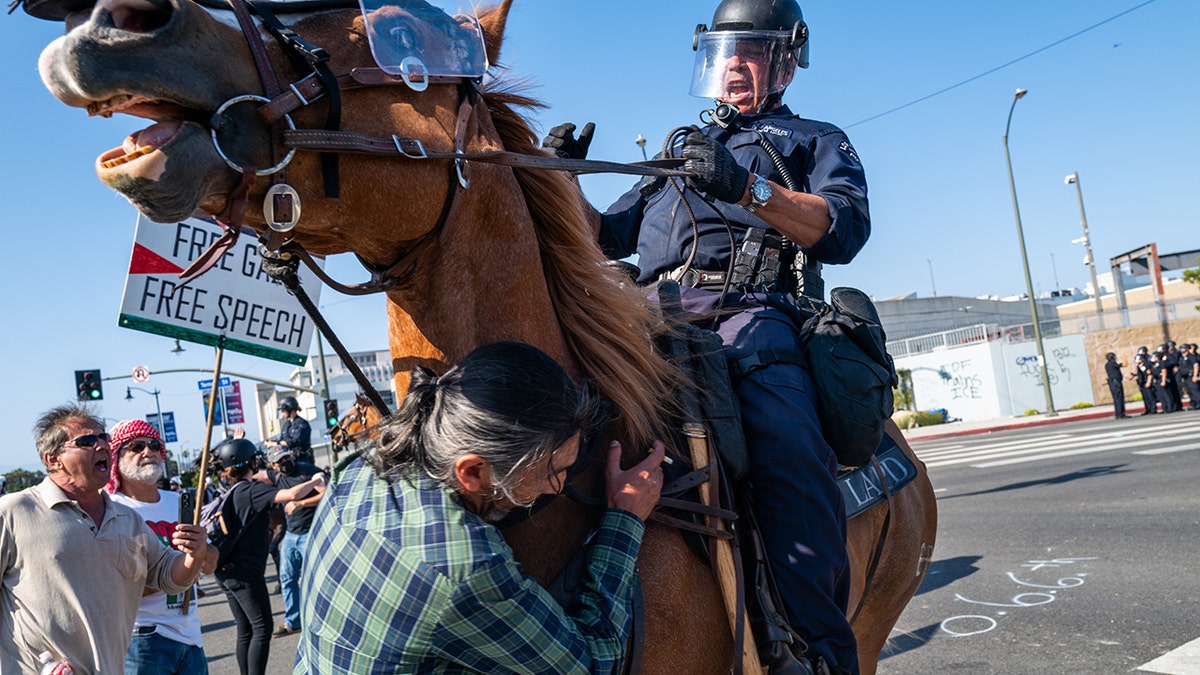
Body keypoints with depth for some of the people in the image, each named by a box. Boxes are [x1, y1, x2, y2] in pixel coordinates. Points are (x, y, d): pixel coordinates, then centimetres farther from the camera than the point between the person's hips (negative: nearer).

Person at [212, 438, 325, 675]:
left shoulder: (227, 491, 7)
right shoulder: (251, 490, -15)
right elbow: (292, 494, -26)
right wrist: (318, 480, -13)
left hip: (227, 572, 9)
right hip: (246, 573, -9)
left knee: (245, 631, 14)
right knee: (262, 629, -2)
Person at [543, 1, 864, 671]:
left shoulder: (816, 141, 25)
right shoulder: (675, 154, 38)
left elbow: (846, 228, 3)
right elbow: (607, 237, 33)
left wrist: (748, 188, -12)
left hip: (752, 313, -4)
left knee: (788, 447, -34)